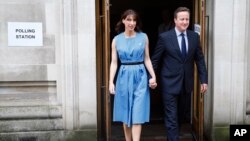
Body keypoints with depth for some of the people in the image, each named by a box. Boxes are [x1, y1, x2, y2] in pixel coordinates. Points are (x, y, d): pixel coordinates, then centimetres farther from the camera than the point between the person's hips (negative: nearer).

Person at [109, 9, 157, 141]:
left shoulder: (143, 37, 2)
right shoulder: (116, 40, 2)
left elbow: (147, 59, 6)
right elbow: (114, 62, 1)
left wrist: (153, 76, -4)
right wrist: (111, 81, -7)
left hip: (140, 77, -1)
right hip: (124, 77, 1)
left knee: (137, 114, -4)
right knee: (125, 114, 9)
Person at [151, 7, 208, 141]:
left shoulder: (195, 36, 2)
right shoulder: (164, 37, -9)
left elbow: (200, 59, 6)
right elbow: (155, 59, -3)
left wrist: (204, 80, 2)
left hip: (186, 83, 5)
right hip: (170, 83, -4)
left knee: (181, 115, 19)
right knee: (171, 117, -3)